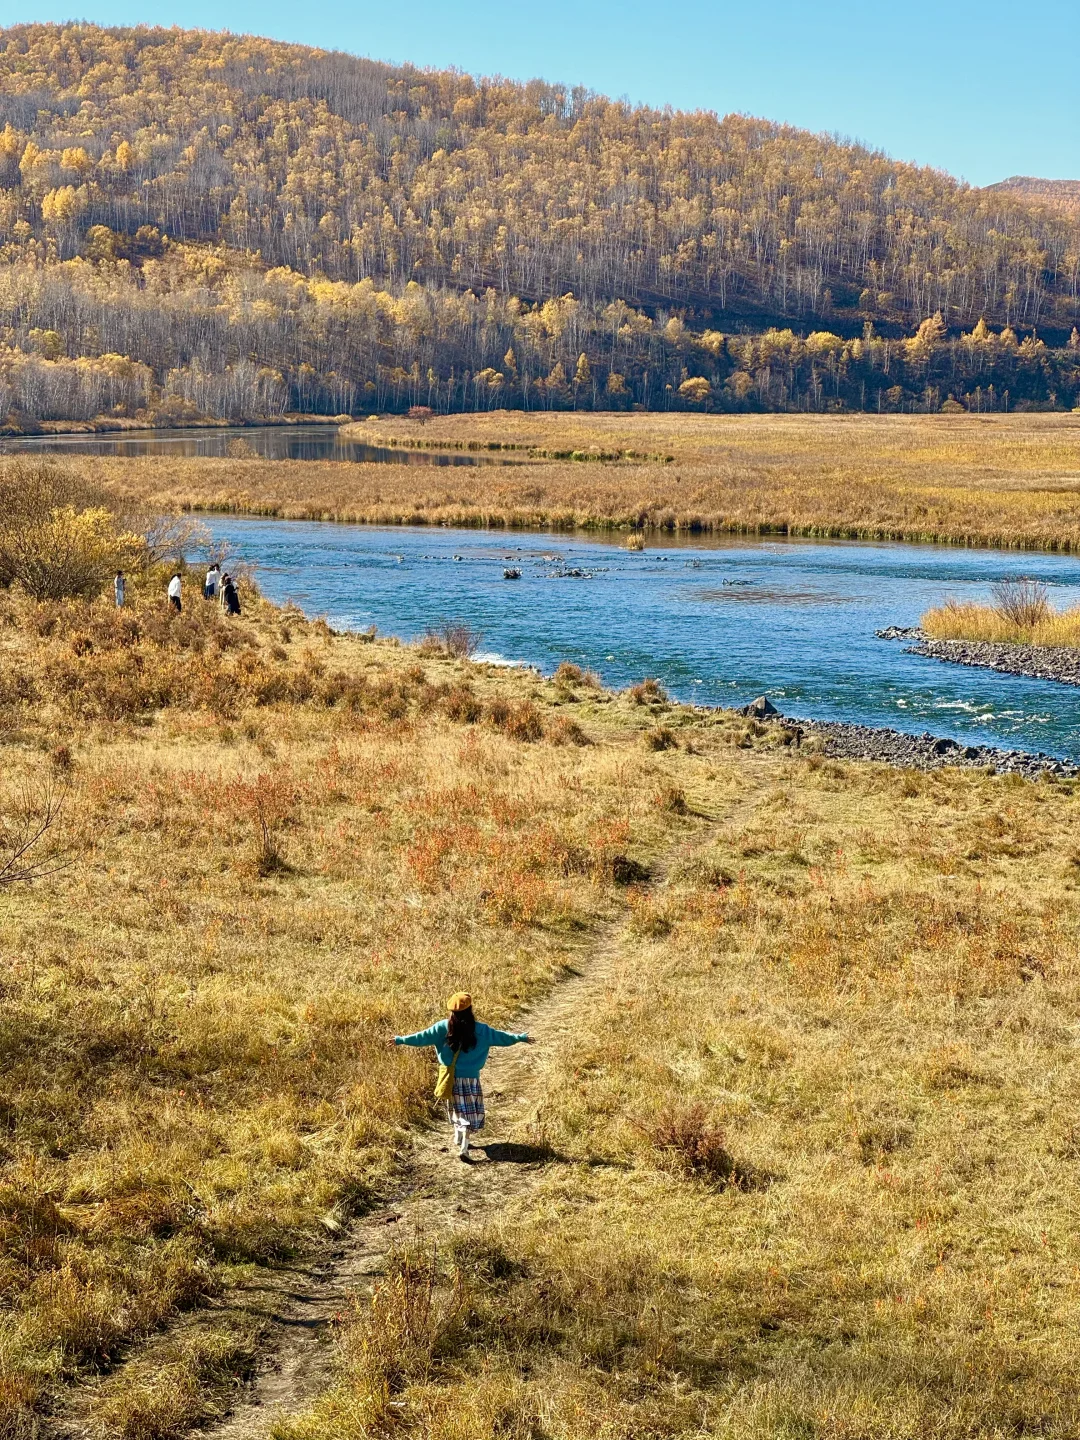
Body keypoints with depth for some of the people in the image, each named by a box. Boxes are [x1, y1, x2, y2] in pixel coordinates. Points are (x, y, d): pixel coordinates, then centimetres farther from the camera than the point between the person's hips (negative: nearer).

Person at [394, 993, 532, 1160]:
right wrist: (521, 1038, 13)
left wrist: (400, 1040, 6)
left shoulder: (443, 1027, -7)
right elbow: (501, 1037, 1)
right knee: (469, 1112, 1)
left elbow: (422, 1037, -4)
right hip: (471, 1078, -2)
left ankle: (458, 1140, 35)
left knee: (457, 1109, 21)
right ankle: (463, 1148, -10)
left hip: (451, 1077, 2)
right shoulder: (480, 1029, -7)